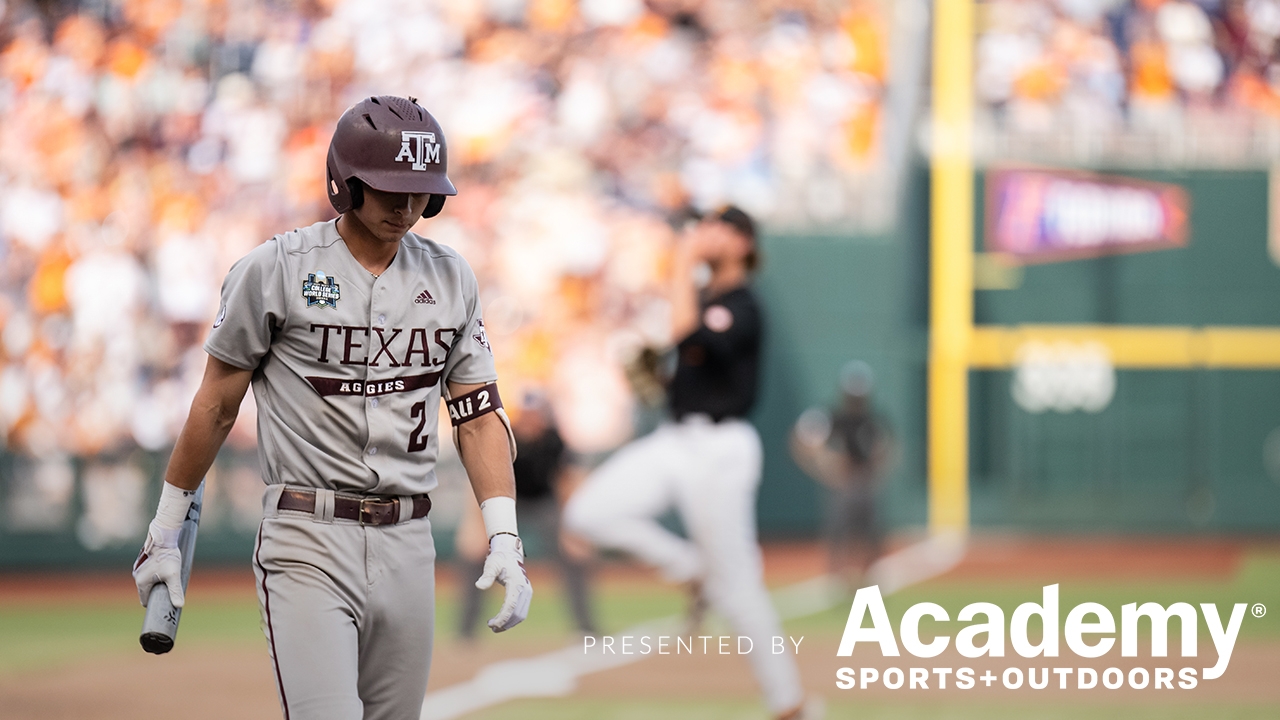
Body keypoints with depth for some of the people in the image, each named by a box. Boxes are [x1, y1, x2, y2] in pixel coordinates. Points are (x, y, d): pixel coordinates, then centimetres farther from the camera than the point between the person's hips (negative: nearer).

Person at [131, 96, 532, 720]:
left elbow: (479, 414, 7)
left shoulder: (449, 279, 9)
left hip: (408, 548, 5)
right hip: (307, 544, -5)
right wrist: (165, 530, 7)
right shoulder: (273, 270, -4)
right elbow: (217, 405, 3)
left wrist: (504, 541, -5)